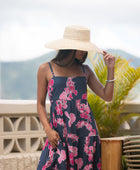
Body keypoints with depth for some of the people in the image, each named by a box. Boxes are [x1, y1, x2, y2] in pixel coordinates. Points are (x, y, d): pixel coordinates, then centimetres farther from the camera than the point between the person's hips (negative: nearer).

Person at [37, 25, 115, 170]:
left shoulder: (85, 70, 11)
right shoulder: (45, 69, 4)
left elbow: (107, 96, 11)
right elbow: (40, 104, 5)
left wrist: (110, 69, 3)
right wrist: (48, 130, -7)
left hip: (85, 128, 2)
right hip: (59, 132, -2)